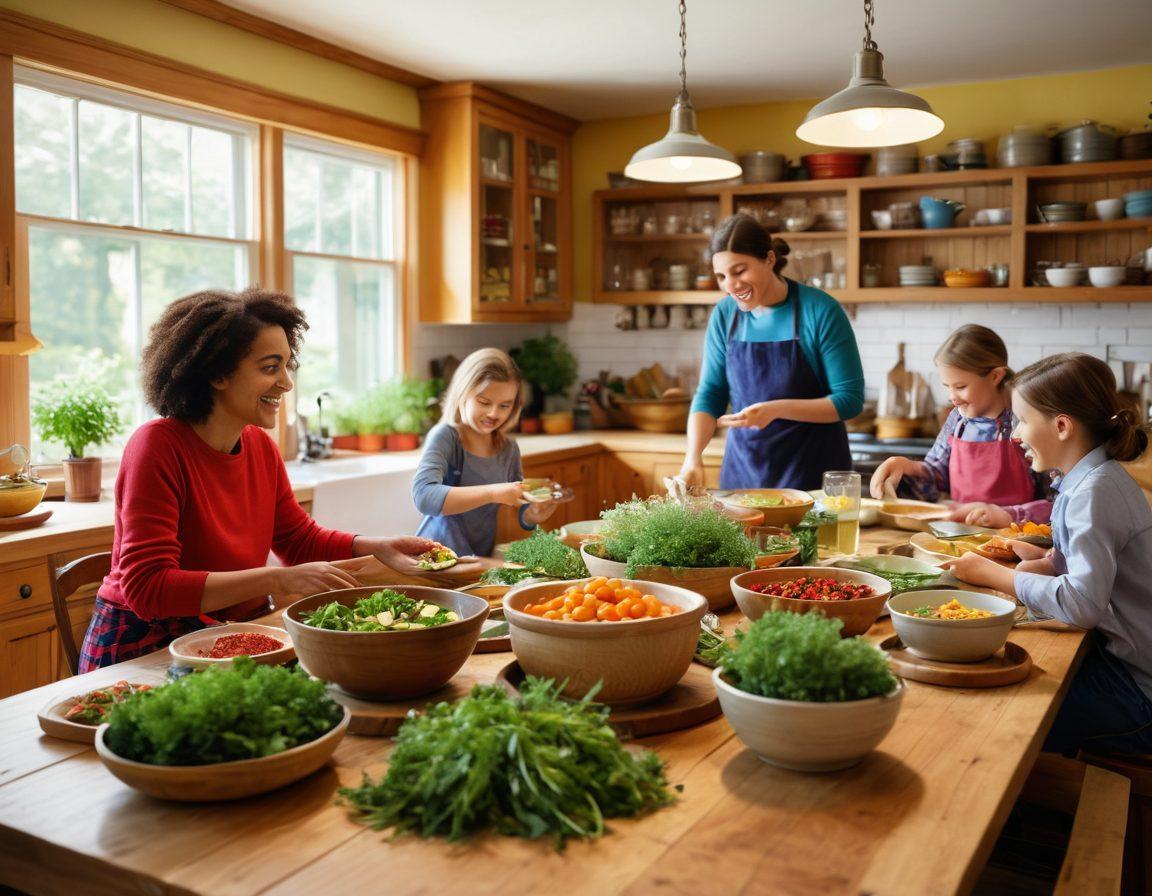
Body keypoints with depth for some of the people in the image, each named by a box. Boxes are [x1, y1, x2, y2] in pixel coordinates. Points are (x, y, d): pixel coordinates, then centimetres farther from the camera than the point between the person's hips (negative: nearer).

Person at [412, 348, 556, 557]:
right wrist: (492, 493, -33)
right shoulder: (445, 436, -10)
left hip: (482, 558, 5)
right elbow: (423, 497, -26)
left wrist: (533, 515, -11)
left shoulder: (509, 448, 5)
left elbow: (519, 510, 13)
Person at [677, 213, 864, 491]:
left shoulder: (820, 310, -13)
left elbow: (850, 398, -12)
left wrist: (776, 410, -24)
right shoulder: (724, 314, -1)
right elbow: (710, 393, 1)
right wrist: (693, 456, -15)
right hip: (743, 467, 4)